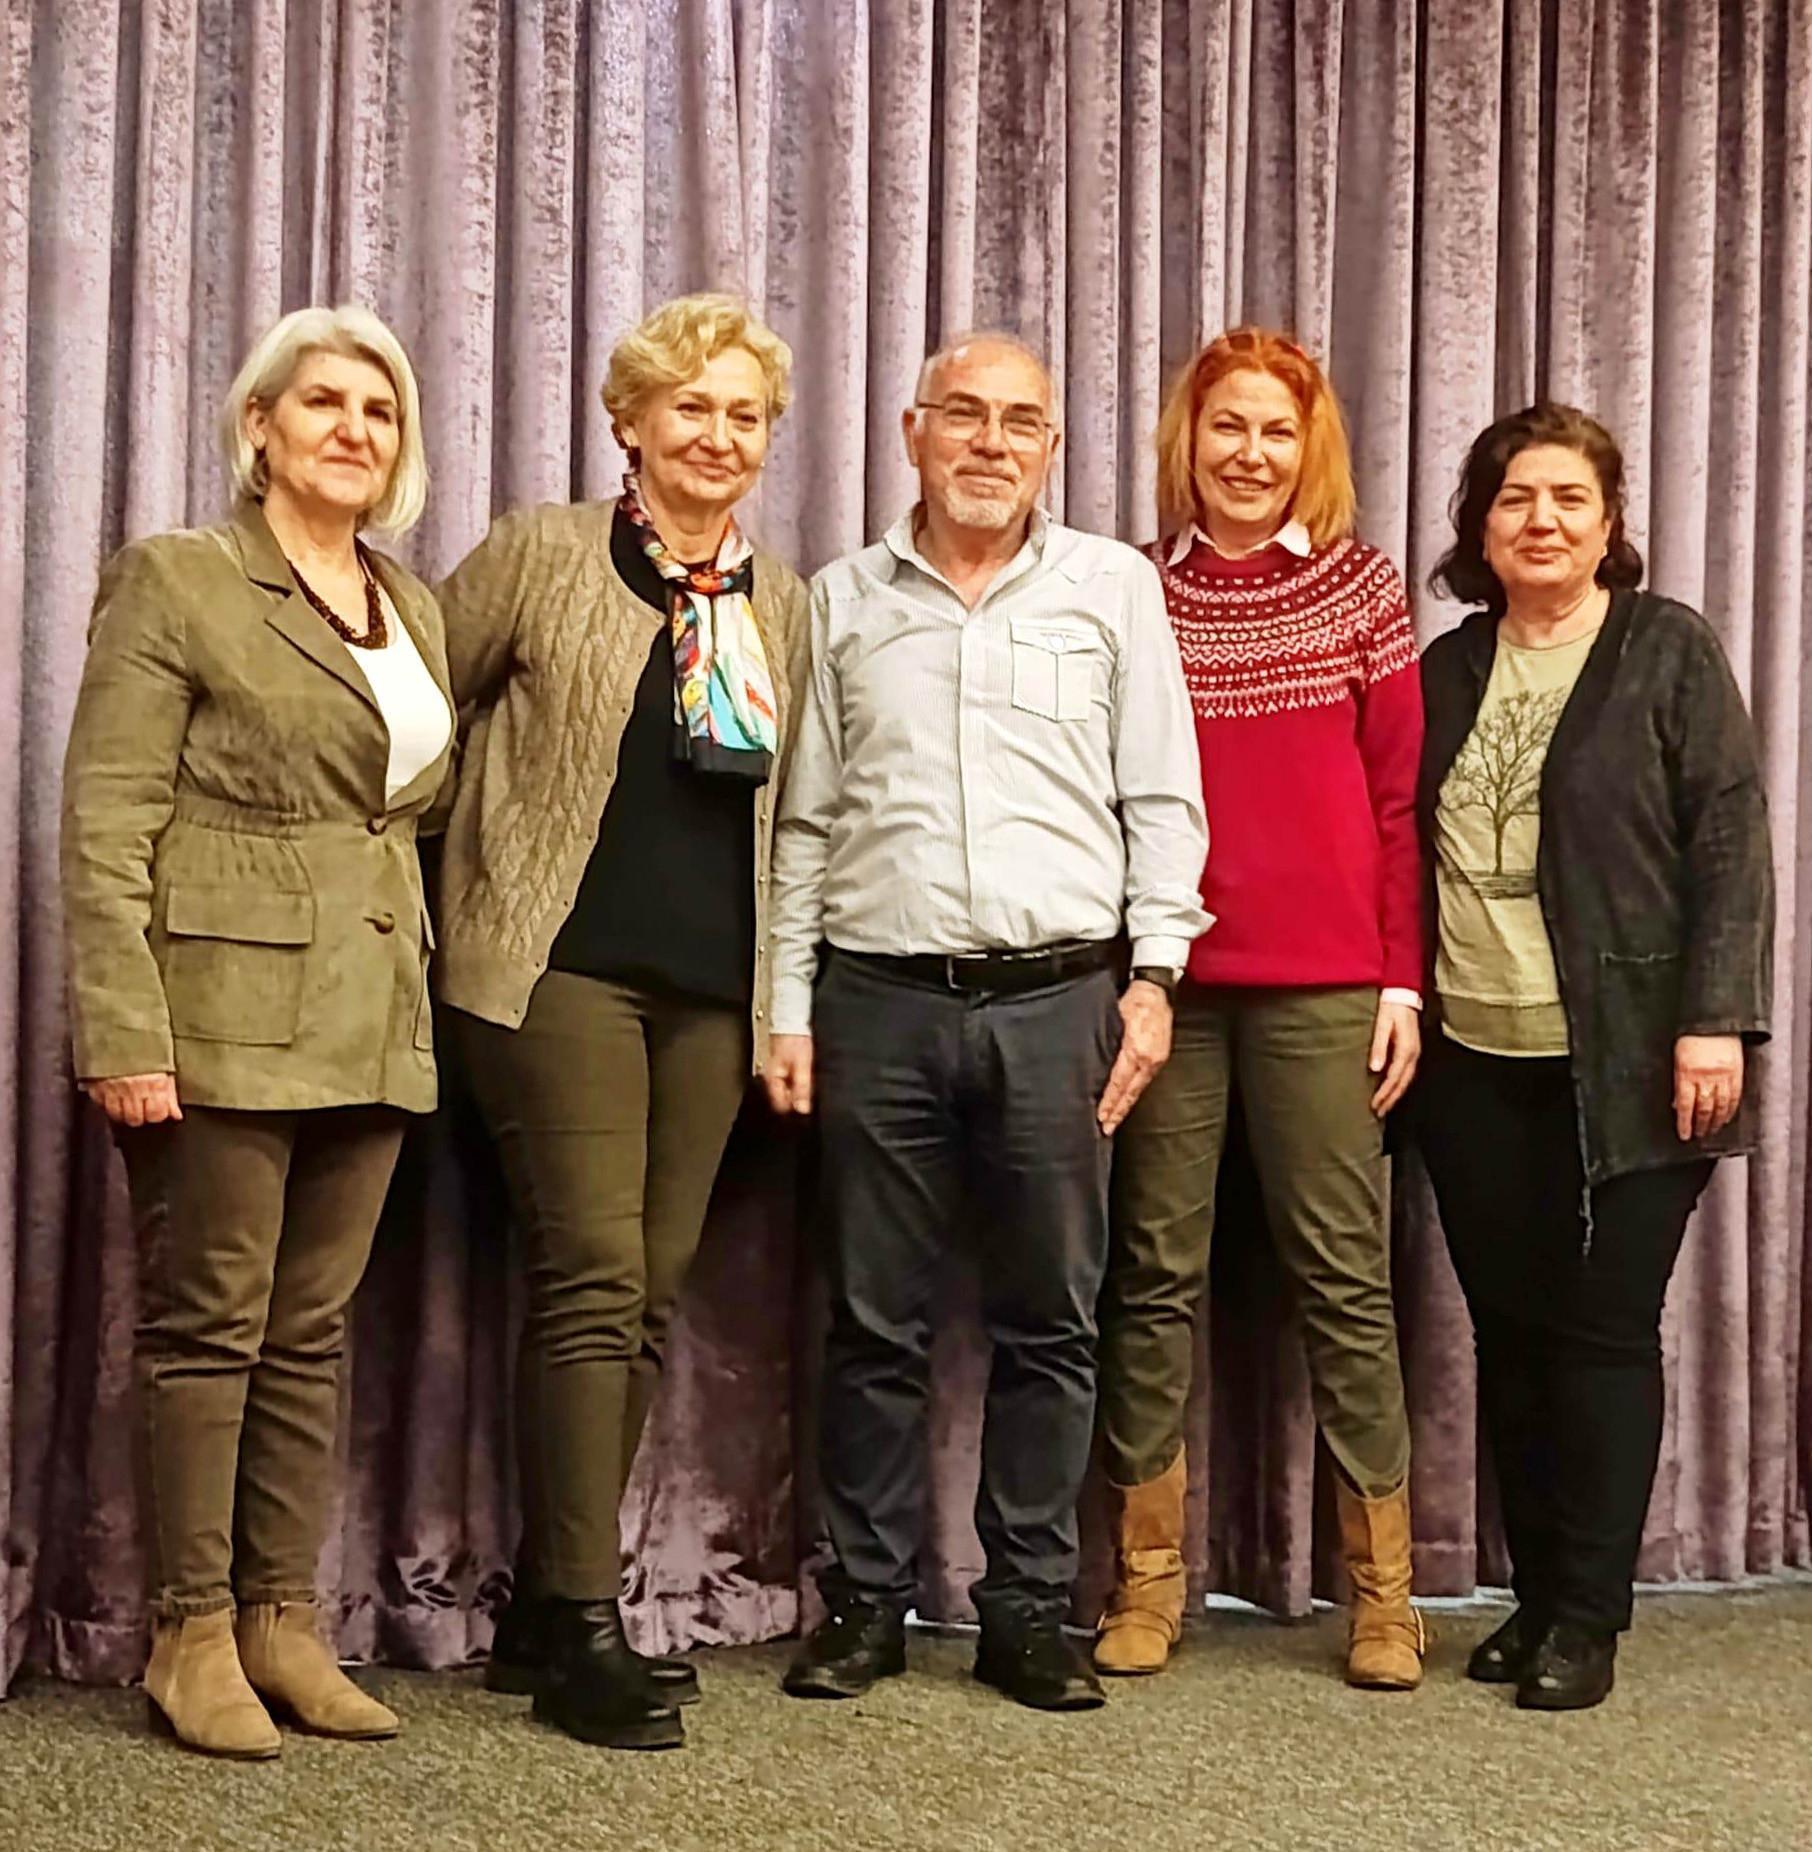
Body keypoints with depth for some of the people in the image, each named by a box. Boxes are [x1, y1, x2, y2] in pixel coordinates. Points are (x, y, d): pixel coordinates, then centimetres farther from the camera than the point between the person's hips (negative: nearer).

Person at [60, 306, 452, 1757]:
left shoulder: (417, 611, 16)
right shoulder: (177, 582, -3)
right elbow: (105, 830, -9)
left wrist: (420, 1000, 11)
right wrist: (124, 1036, -17)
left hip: (367, 1025, 6)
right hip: (223, 1015, -6)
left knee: (311, 1333, 10)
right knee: (208, 1325, 1)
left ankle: (284, 1622, 18)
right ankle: (193, 1636, 12)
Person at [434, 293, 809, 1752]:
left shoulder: (781, 603, 15)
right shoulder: (540, 556, 1)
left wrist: (787, 995, 16)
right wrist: (452, 885, 0)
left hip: (712, 987, 5)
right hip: (563, 965, -5)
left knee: (649, 1296, 6)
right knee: (595, 1284, -10)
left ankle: (546, 1609, 18)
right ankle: (582, 1630, -1)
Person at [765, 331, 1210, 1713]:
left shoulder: (1114, 587, 8)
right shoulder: (846, 601, 11)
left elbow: (1162, 799, 6)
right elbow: (804, 821, 11)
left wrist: (1152, 975, -2)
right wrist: (788, 1006, 5)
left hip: (1057, 998, 0)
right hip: (880, 1000, 1)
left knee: (1050, 1324, 5)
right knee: (876, 1323, 6)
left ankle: (1031, 1610, 16)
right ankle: (866, 1602, 18)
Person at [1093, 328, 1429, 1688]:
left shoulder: (1363, 585, 5)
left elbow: (1397, 798, 5)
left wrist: (1403, 978, 0)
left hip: (1322, 981, -1)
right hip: (1163, 975, 1)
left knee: (1345, 1274, 2)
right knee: (1156, 1274, 5)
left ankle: (1383, 1591, 11)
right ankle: (1147, 1583, 15)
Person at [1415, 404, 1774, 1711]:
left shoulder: (1669, 651, 0)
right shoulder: (1449, 669, 12)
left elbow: (1730, 842, -6)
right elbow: (1407, 852, 14)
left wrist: (1713, 1022, -14)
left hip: (1623, 1063, -4)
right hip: (1477, 1063, 4)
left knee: (1604, 1331, 0)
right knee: (1511, 1332, 9)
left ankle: (1587, 1617, 9)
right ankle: (1535, 1595, 20)